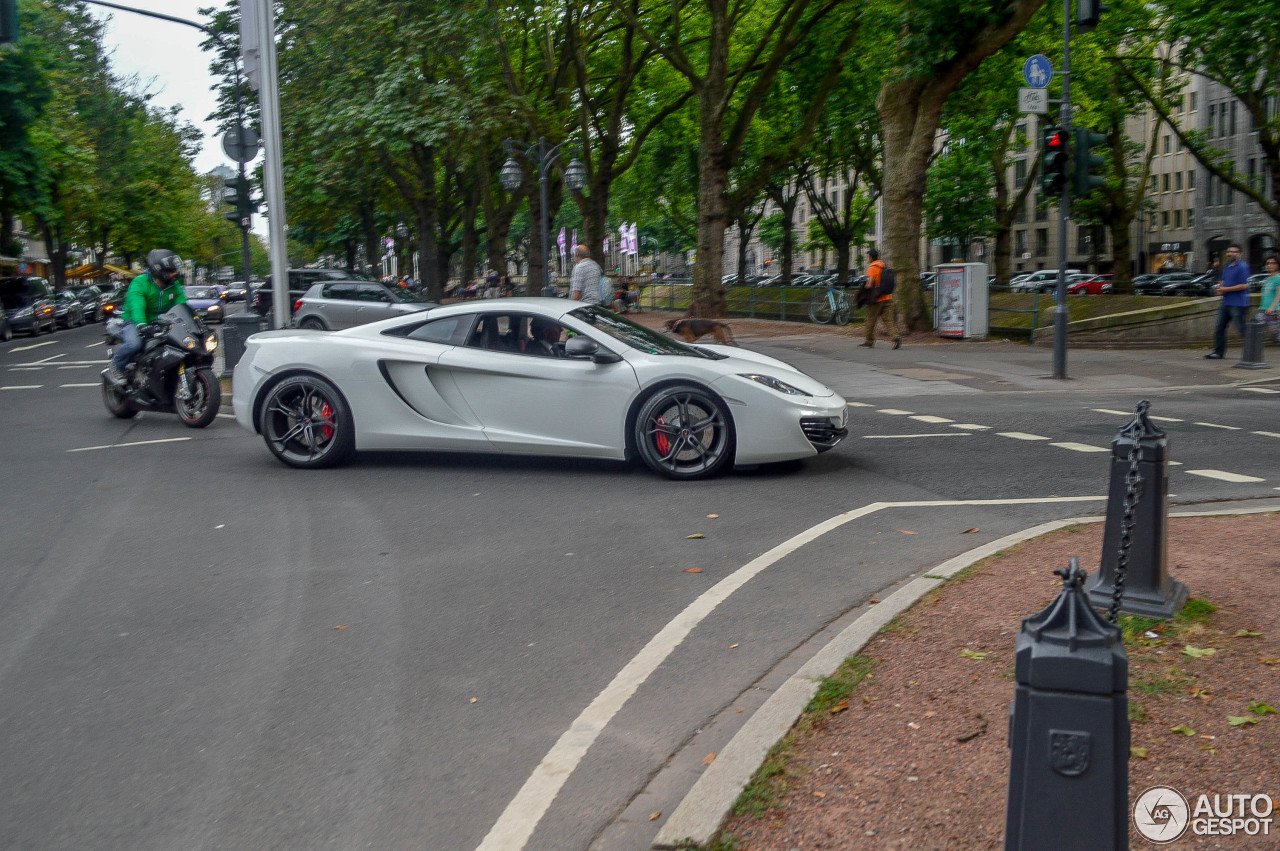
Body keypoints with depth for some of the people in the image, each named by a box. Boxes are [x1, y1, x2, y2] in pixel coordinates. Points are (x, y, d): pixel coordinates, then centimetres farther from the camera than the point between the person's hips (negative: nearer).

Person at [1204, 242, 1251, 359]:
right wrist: (1219, 288, 4)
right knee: (1219, 327, 8)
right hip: (1226, 302, 9)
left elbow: (1244, 286, -18)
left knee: (1242, 329, -5)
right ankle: (1218, 352, 14)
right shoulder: (1227, 266, 15)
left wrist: (1225, 289, -15)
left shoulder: (1242, 267, -11)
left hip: (1237, 304, -9)